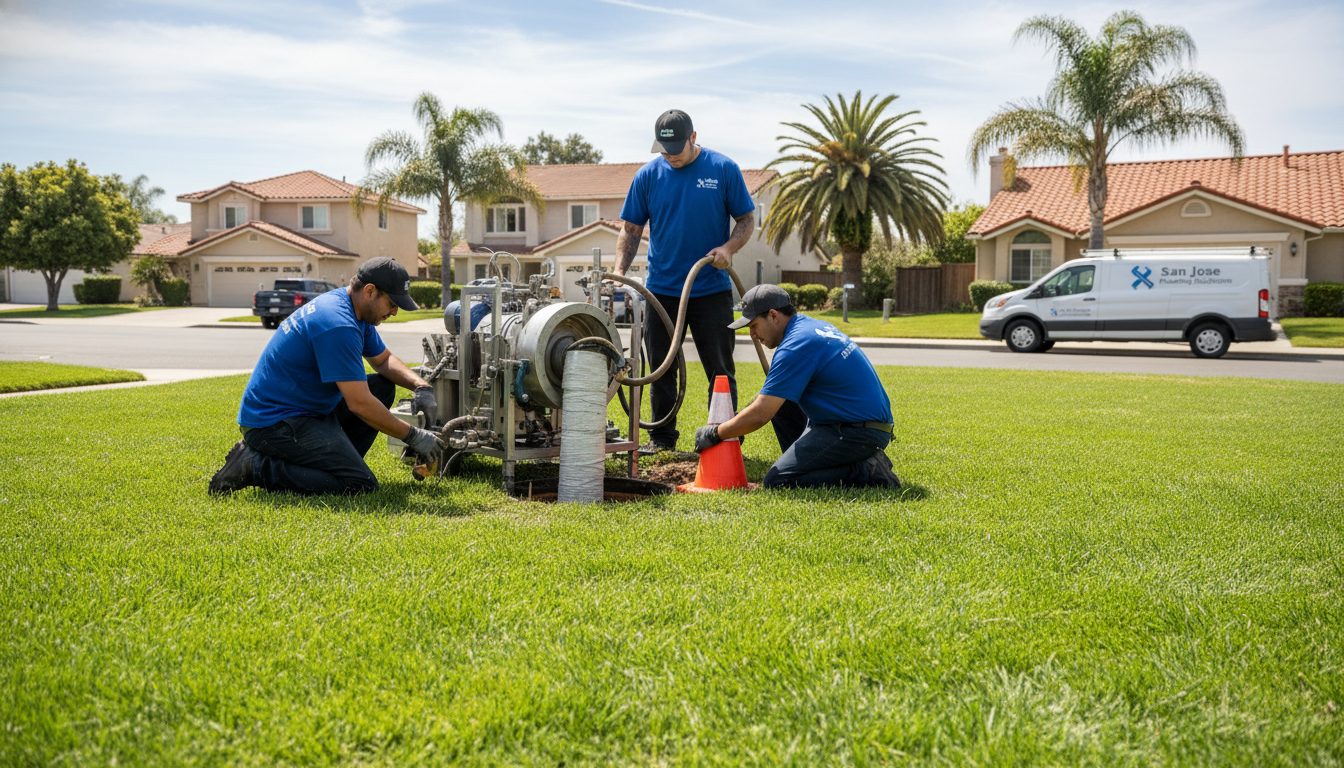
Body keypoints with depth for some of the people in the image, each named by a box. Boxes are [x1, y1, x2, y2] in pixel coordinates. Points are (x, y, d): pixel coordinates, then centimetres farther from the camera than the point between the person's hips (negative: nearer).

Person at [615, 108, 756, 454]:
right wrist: (619, 270, -10)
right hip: (661, 291, 2)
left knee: (720, 371, 4)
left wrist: (728, 247, -18)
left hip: (712, 290, -2)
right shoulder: (648, 175, 2)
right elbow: (630, 229, 5)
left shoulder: (723, 169, -4)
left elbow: (747, 219, 1)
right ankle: (662, 436, 22)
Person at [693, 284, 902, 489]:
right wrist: (736, 423, 18)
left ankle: (866, 472, -10)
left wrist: (715, 434, -4)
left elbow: (759, 415, -18)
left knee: (776, 481, -12)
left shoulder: (796, 345, -18)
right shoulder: (812, 325, 13)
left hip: (859, 433, -10)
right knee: (778, 400, 17)